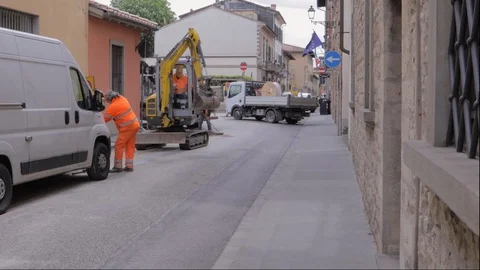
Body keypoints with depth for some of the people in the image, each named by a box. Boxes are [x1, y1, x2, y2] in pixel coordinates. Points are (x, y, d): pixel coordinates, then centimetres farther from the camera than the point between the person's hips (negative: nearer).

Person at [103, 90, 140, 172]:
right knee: (130, 146, 11)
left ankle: (118, 166, 3)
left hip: (127, 128, -8)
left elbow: (105, 119, -8)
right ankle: (129, 166, 13)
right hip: (135, 125, 8)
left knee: (119, 146, 0)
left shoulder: (112, 107, -15)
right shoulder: (122, 99, 7)